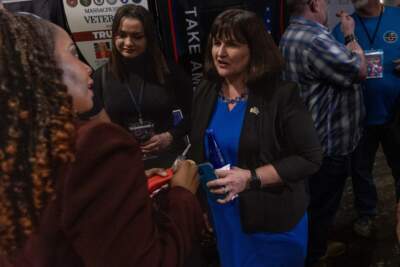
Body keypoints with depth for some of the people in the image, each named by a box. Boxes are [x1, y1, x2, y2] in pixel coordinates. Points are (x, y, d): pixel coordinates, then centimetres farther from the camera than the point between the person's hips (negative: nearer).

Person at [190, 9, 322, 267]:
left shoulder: (281, 95, -16)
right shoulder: (205, 93, -1)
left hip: (273, 223, -4)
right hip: (224, 219, 5)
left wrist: (251, 178, -24)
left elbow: (309, 158, -15)